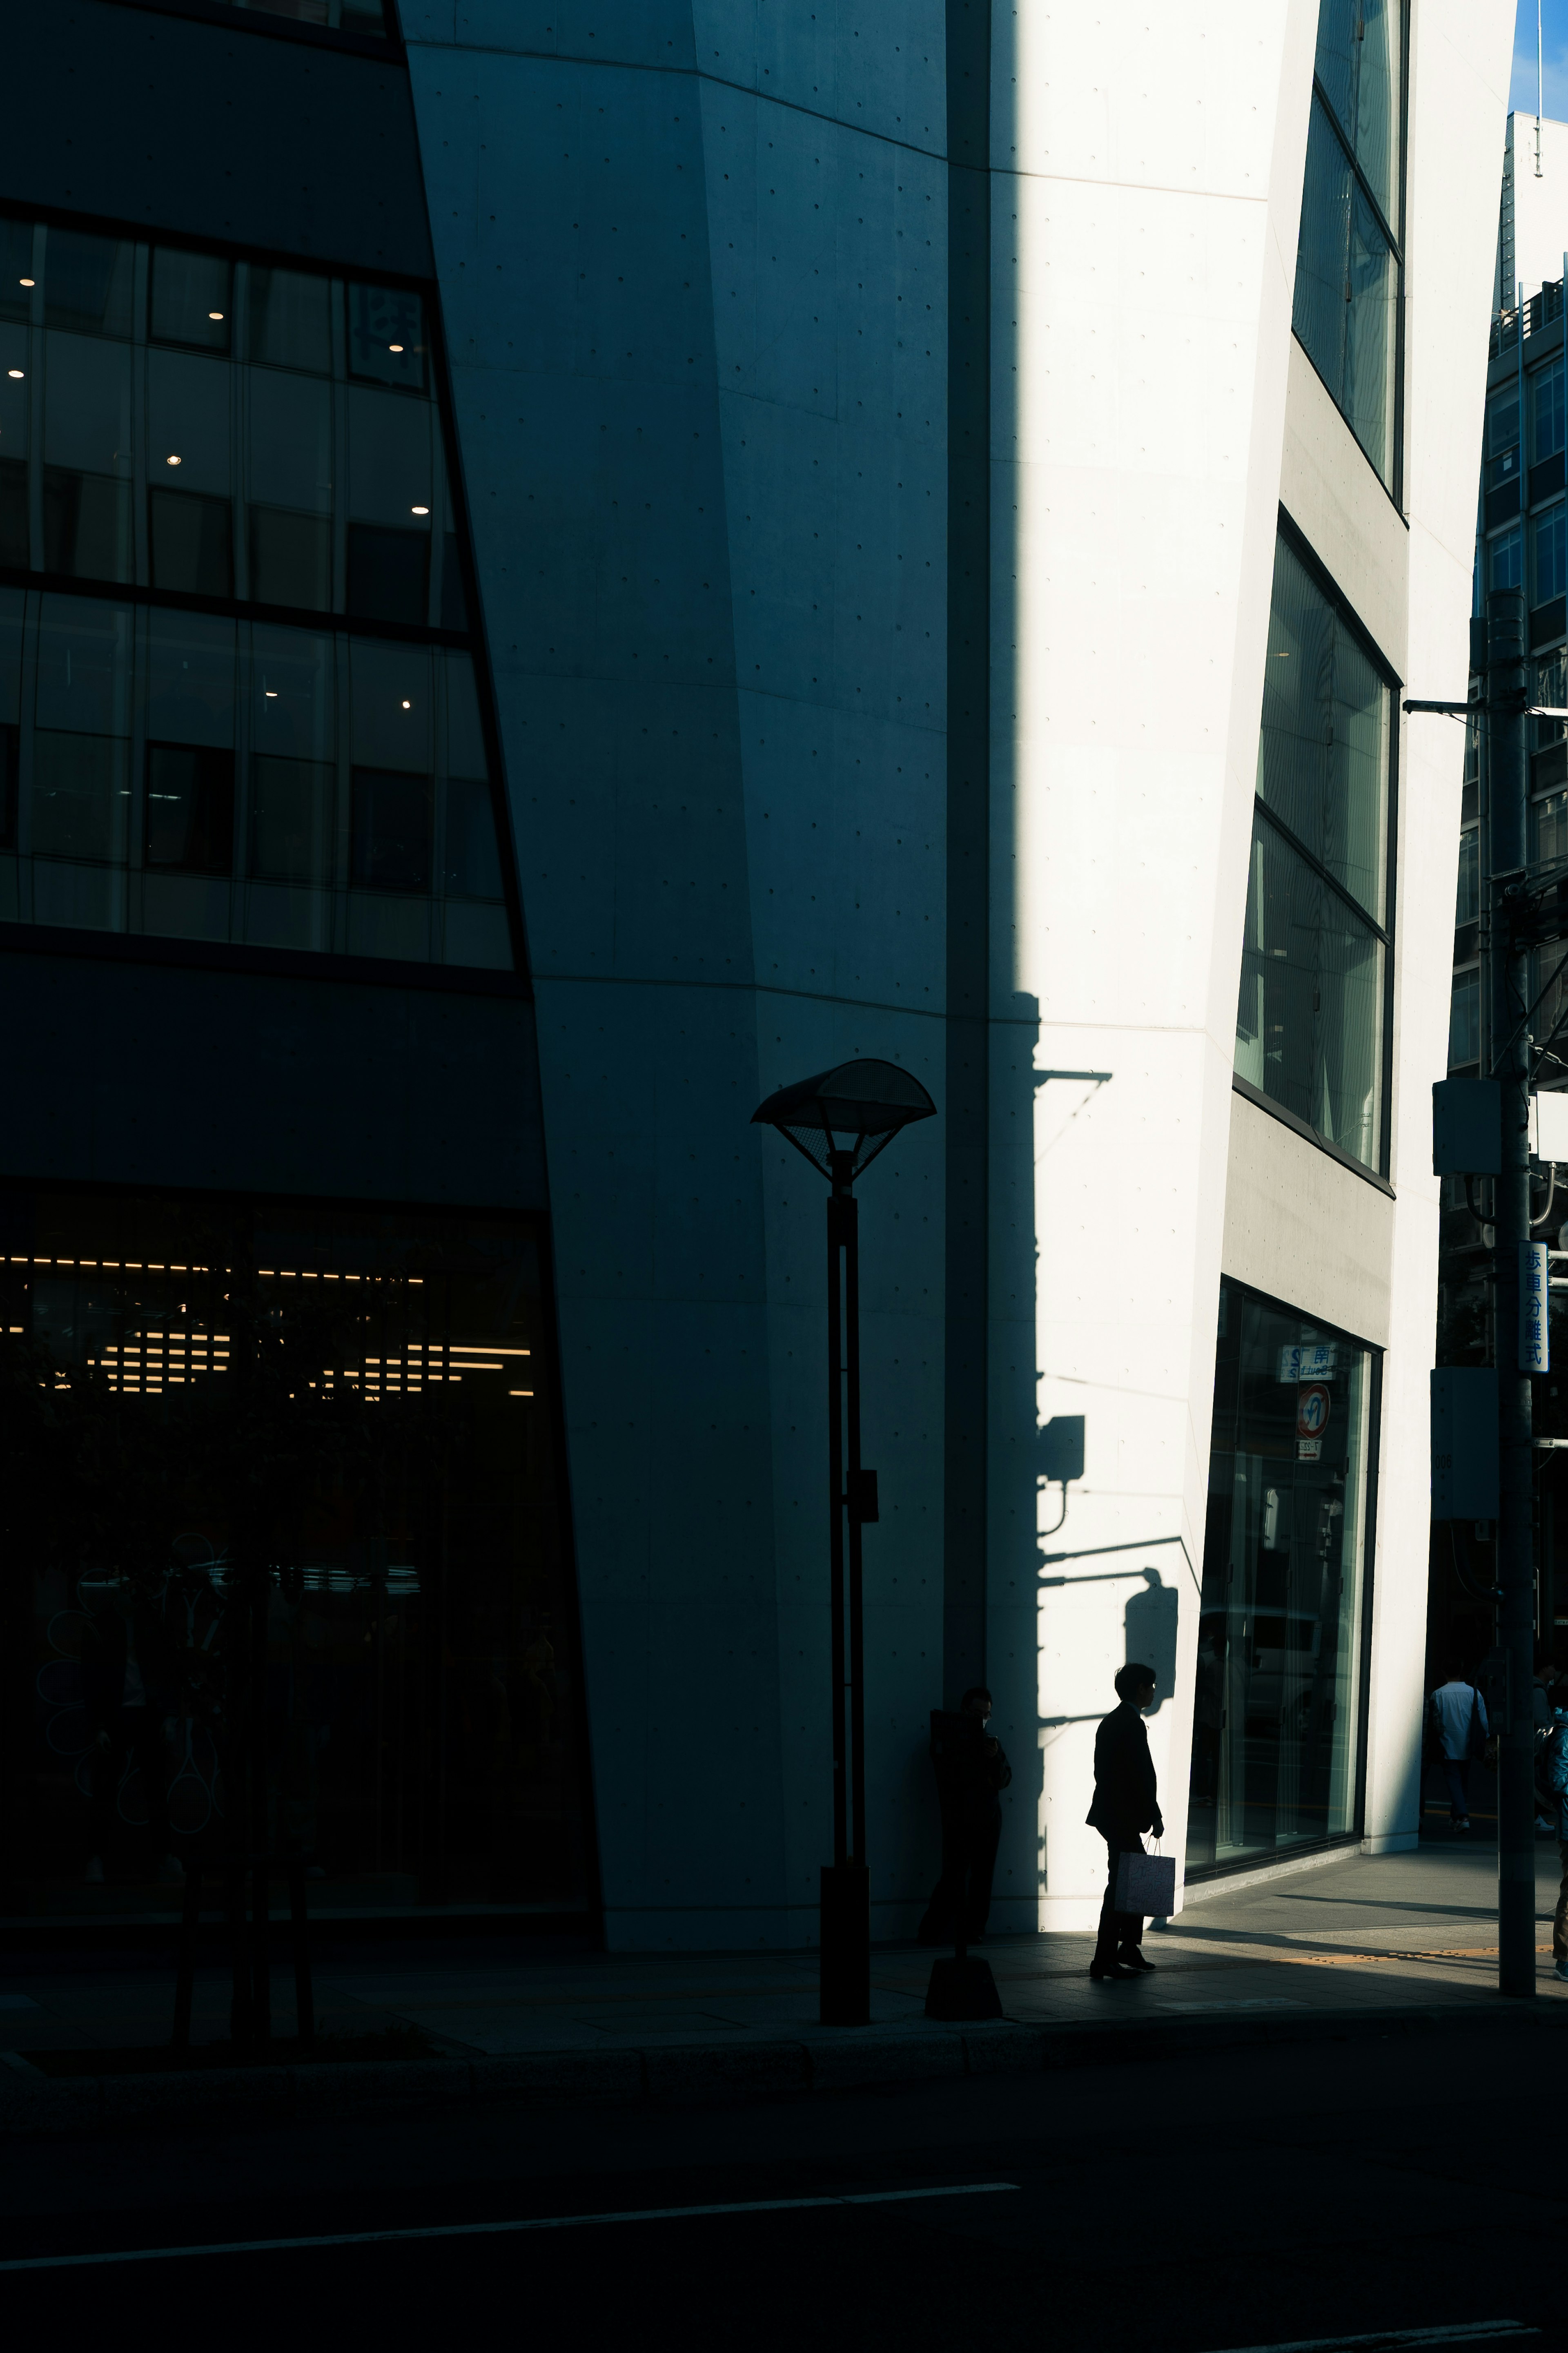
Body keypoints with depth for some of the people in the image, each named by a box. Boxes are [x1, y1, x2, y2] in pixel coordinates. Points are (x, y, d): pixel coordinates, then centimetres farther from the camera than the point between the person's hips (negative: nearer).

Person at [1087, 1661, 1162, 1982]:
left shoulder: (1109, 1722, 14)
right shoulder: (1132, 1724, -16)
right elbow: (1143, 1776, -19)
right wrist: (1155, 1818, -11)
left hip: (1110, 1813, 10)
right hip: (1124, 1818, -10)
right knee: (1120, 1884, -7)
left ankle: (1129, 1947, 26)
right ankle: (1104, 1961, -6)